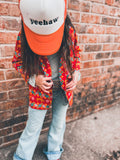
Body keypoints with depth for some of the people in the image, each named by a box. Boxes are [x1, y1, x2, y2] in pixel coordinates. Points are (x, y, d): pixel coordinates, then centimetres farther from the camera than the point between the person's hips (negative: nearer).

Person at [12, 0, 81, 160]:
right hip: (40, 89, -2)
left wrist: (76, 73, -8)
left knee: (59, 124, 20)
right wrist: (33, 79, -17)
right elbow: (17, 61, -1)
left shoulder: (69, 30, -10)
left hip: (64, 87, 3)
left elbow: (76, 52, 7)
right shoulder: (24, 36, -15)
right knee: (33, 127, 11)